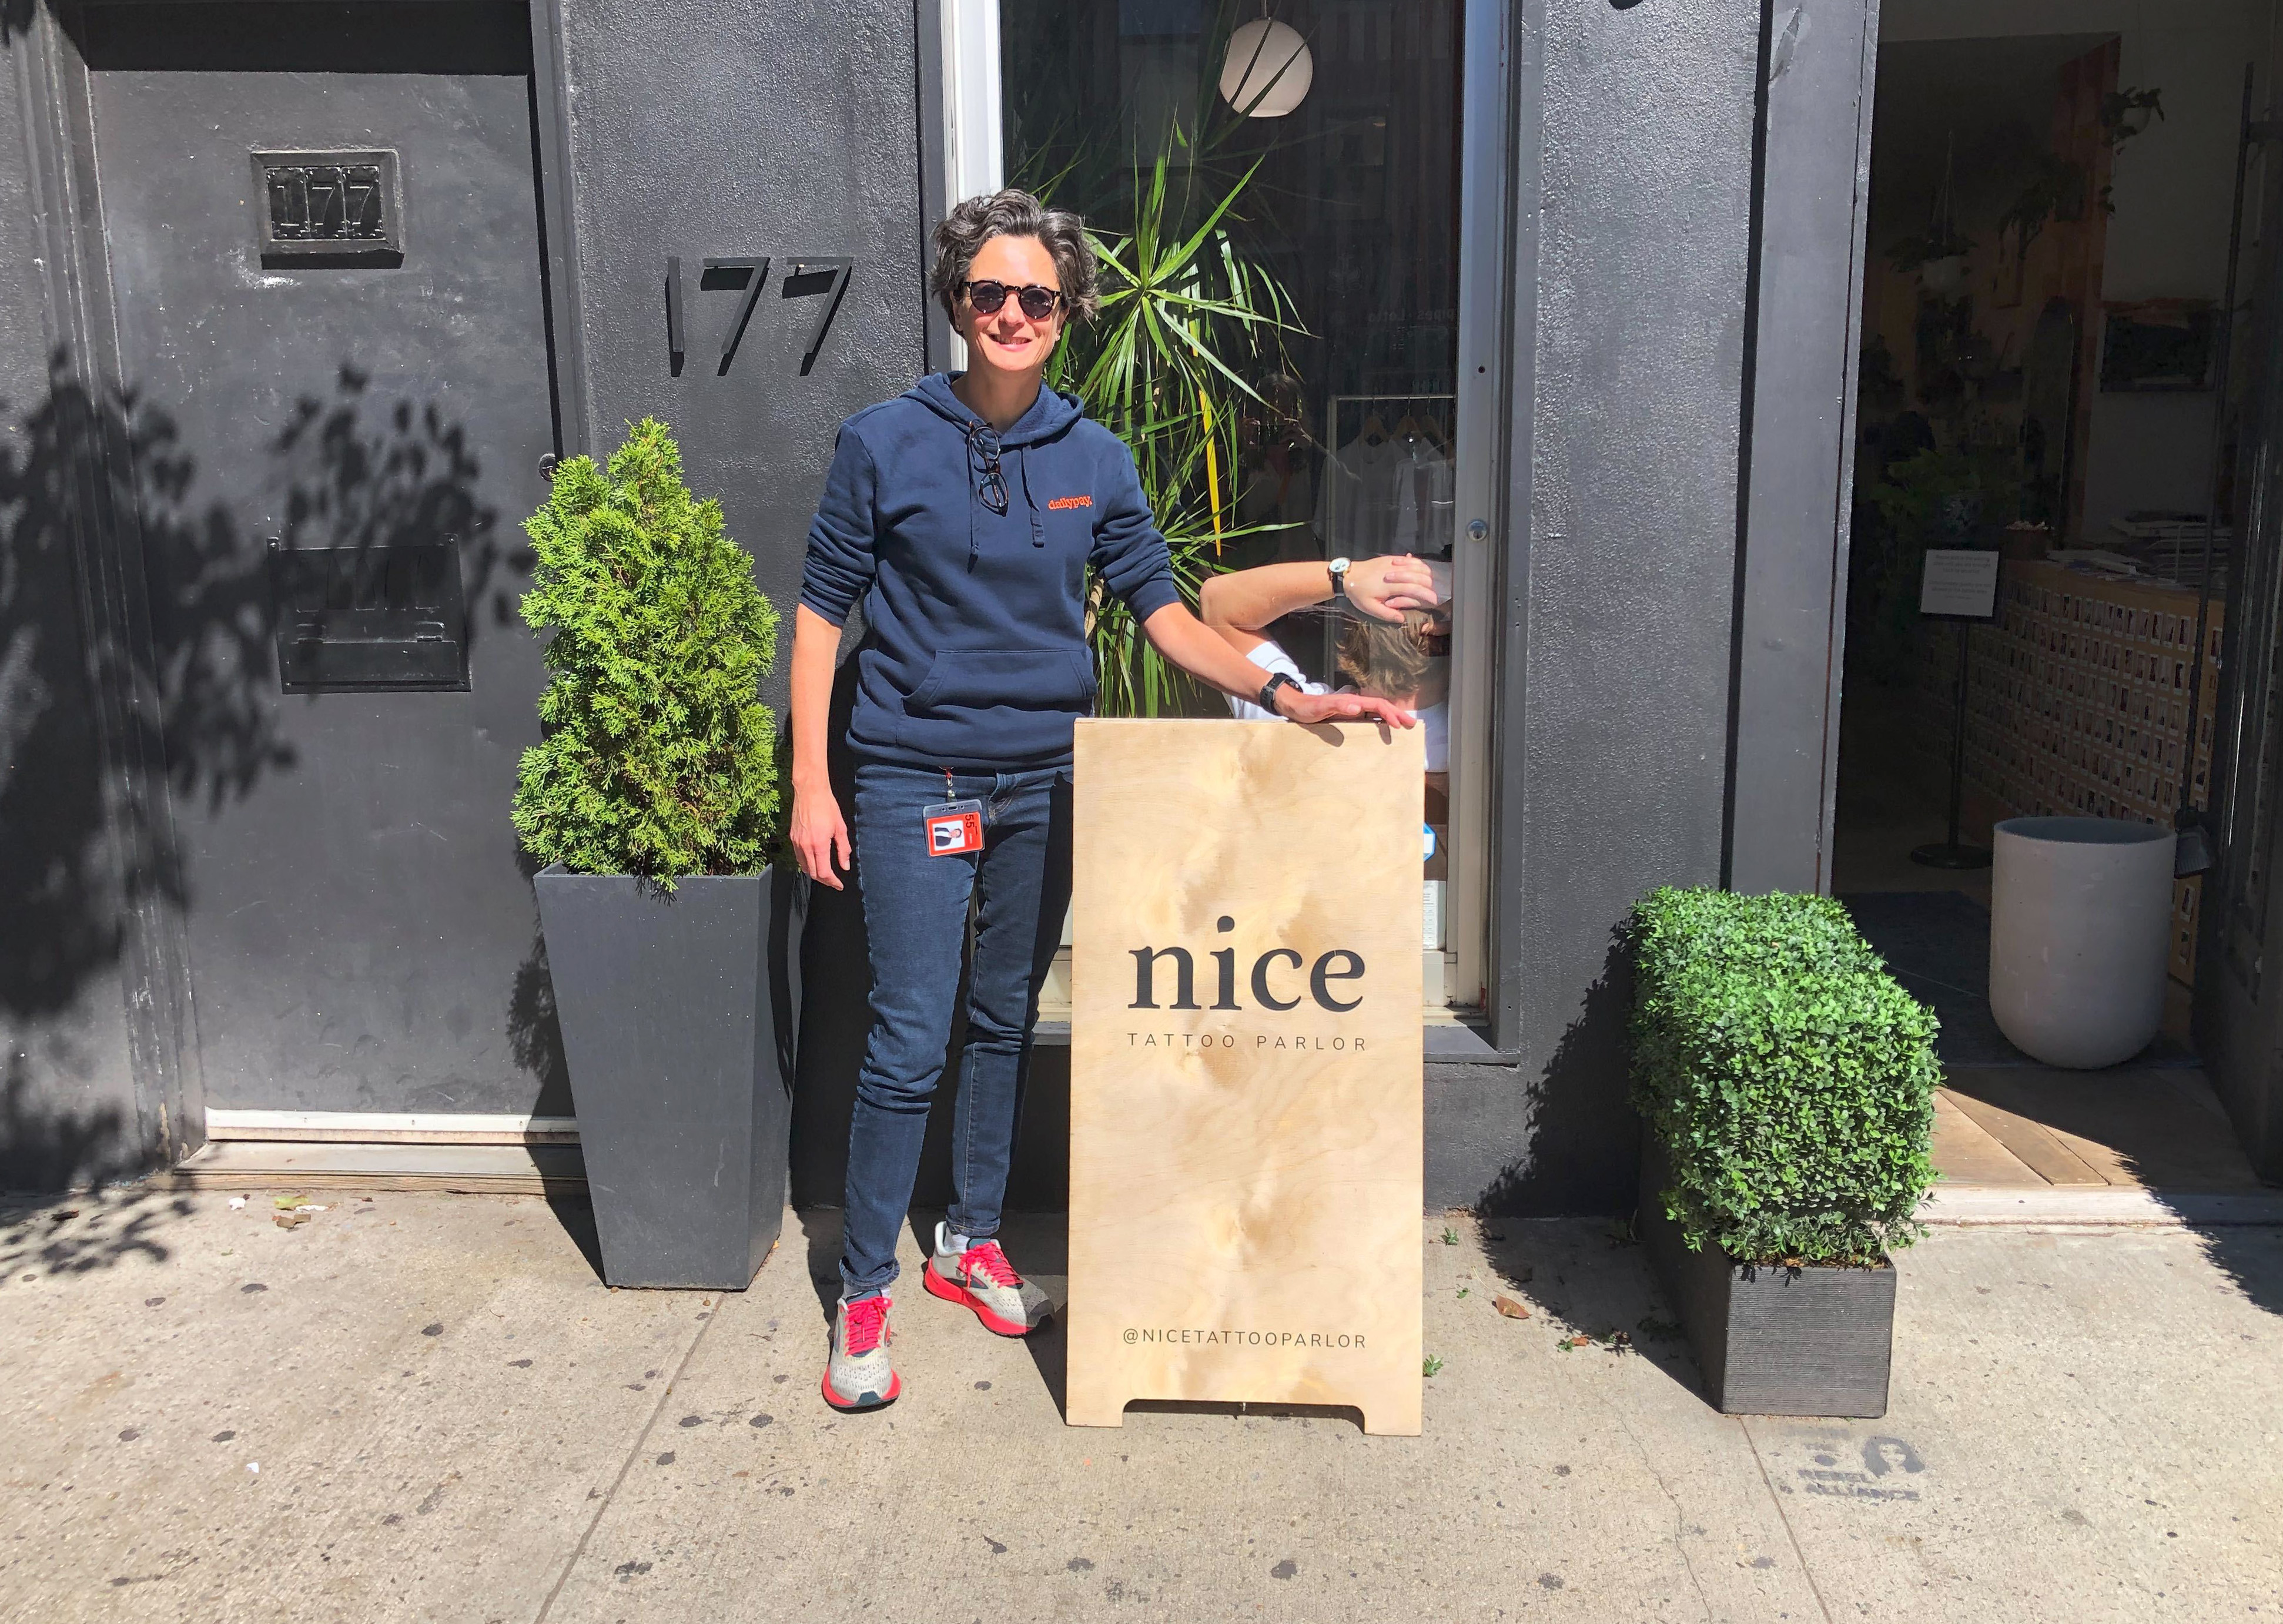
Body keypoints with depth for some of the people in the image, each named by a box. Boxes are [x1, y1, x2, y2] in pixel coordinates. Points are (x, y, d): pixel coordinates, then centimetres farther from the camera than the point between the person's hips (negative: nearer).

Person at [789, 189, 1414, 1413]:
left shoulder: (1094, 460, 4)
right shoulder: (884, 443, -5)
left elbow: (1165, 614, 3)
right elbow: (821, 612, -1)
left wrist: (1284, 697, -11)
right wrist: (811, 785, -7)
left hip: (1044, 781, 4)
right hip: (914, 780, -3)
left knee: (1006, 1022, 15)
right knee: (909, 1043, -4)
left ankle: (972, 1243, 33)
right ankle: (864, 1293, 12)